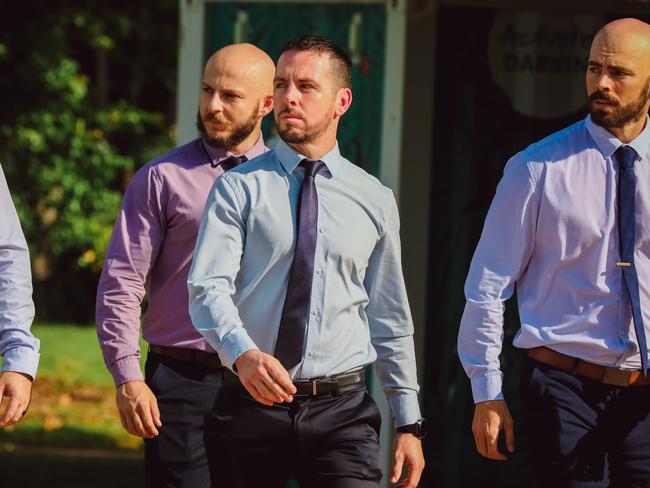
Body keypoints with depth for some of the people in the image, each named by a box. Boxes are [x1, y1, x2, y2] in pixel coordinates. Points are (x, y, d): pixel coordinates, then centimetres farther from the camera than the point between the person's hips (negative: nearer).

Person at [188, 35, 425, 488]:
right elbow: (208, 288, -12)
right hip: (252, 402, -1)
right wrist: (242, 353, -32)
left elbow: (390, 320, 13)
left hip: (342, 412, 1)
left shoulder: (375, 201, 9)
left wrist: (409, 424, 10)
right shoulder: (238, 188, 1)